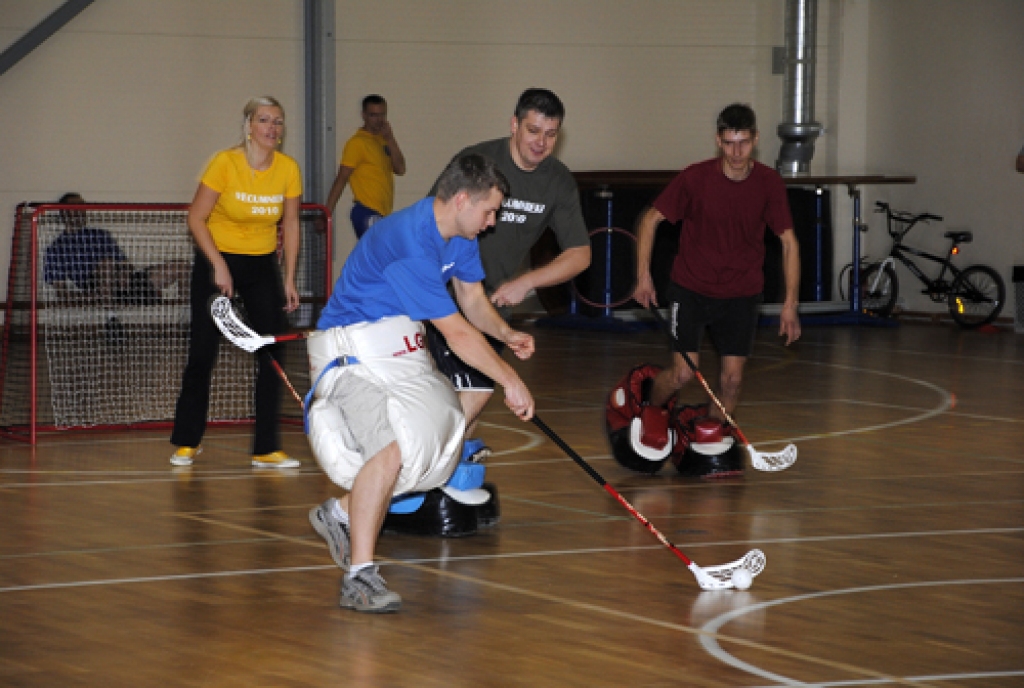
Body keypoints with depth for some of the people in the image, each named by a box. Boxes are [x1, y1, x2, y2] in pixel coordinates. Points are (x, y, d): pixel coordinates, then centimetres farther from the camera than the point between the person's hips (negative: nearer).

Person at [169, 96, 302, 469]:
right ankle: (186, 442, 15)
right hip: (216, 260, -3)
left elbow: (290, 224, 4)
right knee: (202, 352, -1)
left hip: (262, 263, 3)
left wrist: (289, 279, 1)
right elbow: (196, 218, -12)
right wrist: (219, 265, -18)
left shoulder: (288, 169, -7)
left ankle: (266, 449, 1)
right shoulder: (224, 163, -18)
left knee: (273, 352, -5)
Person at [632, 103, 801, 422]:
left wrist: (790, 304, -6)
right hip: (690, 288, -2)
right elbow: (651, 219, -3)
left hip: (742, 295, 2)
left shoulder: (769, 183, -8)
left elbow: (788, 241, -1)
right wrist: (643, 275, -9)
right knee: (683, 374, -10)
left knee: (732, 378, -2)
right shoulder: (694, 178, -14)